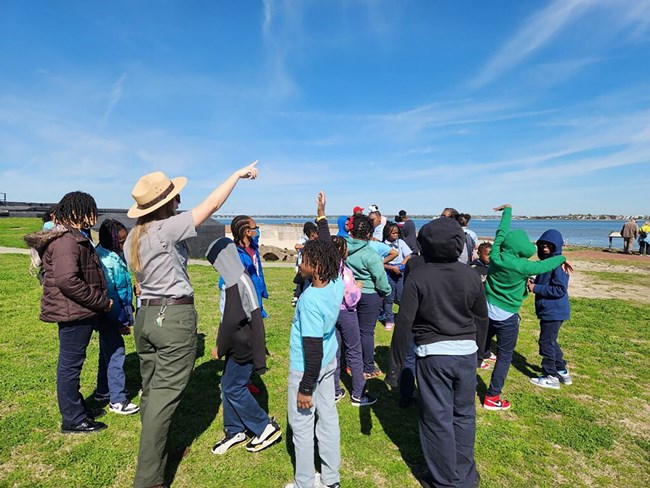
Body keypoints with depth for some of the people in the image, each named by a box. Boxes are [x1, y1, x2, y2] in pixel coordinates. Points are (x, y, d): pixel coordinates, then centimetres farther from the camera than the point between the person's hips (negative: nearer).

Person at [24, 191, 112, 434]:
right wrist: (102, 301, -22)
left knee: (71, 363, 21)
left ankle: (77, 408, 37)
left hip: (75, 312, 11)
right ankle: (72, 420, 19)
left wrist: (100, 300, 14)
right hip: (74, 313, -11)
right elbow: (67, 280, -31)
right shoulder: (67, 241, -21)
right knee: (70, 365, 3)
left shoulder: (72, 237, 14)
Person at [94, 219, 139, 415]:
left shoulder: (115, 256, 5)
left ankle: (103, 391, 36)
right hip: (110, 317, -10)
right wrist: (120, 322, -18)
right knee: (116, 355, -2)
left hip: (111, 317, 10)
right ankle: (117, 401, 9)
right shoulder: (106, 261, -24)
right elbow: (108, 296, -24)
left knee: (108, 353, 20)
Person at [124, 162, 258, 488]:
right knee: (163, 397, 0)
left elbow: (141, 281, 16)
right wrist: (239, 173, -1)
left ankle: (153, 457, 34)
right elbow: (212, 205, -12)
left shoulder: (132, 238, 9)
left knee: (150, 393, 17)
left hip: (145, 316, 8)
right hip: (175, 317, -8)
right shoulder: (167, 229, -15)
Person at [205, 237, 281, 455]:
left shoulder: (240, 282, -24)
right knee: (228, 385, 15)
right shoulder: (235, 279, 6)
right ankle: (234, 432, 31)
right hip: (237, 344, 9)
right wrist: (223, 345, 14)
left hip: (243, 346, -9)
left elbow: (231, 321, -24)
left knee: (234, 388, 2)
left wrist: (220, 348, -11)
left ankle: (266, 427, 16)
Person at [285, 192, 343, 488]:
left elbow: (313, 348, -27)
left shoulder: (311, 299, -30)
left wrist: (306, 388, -18)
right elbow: (327, 249, 8)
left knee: (301, 424, 11)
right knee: (328, 417, 18)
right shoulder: (336, 283, -10)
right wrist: (322, 217, 18)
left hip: (307, 367, -7)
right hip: (329, 363, 8)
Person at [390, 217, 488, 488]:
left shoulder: (418, 276, -13)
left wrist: (396, 363, -4)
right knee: (464, 414, 20)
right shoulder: (471, 276, -1)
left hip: (432, 354, -4)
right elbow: (482, 319, 9)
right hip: (466, 353, 4)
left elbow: (404, 322, -14)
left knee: (438, 419, 11)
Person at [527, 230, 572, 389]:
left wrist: (536, 288, -21)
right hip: (548, 310, 10)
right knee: (550, 341, 20)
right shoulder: (546, 261, 9)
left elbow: (560, 289, -25)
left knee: (546, 342, 1)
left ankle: (551, 377, 15)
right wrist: (533, 283, -1)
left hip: (554, 312, -10)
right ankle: (562, 371, 34)